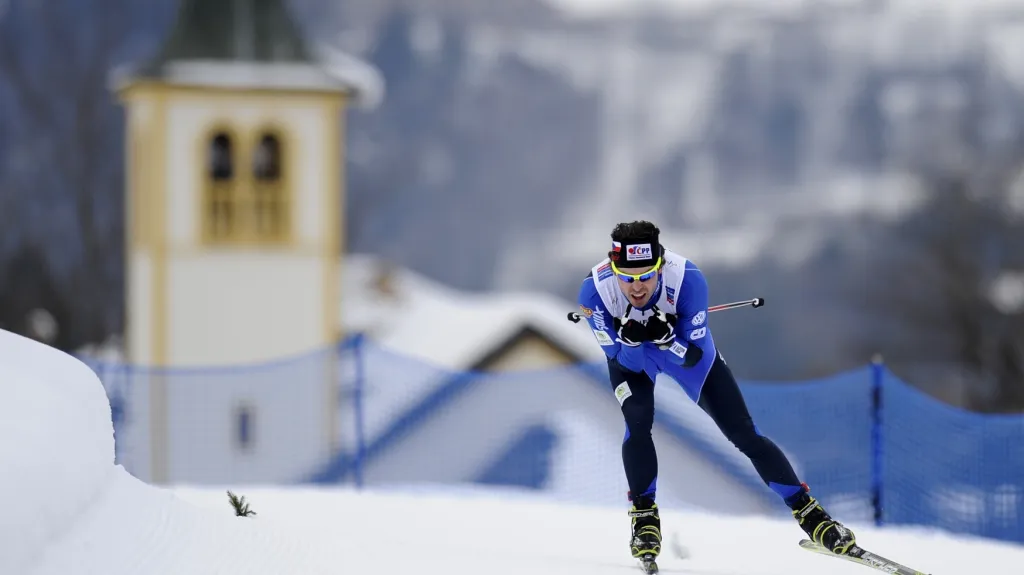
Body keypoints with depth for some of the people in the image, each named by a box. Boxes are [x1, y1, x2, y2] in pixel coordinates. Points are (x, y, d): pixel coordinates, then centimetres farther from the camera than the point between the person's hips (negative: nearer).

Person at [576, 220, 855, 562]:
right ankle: (644, 515, -3)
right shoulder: (595, 289, -36)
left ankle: (807, 510, 9)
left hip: (686, 343, 0)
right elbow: (621, 359, -25)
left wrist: (666, 337, -49)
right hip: (628, 352, 0)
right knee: (638, 424, -25)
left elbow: (693, 358, -30)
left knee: (742, 433, -2)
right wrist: (629, 339, -47)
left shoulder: (687, 279, -39)